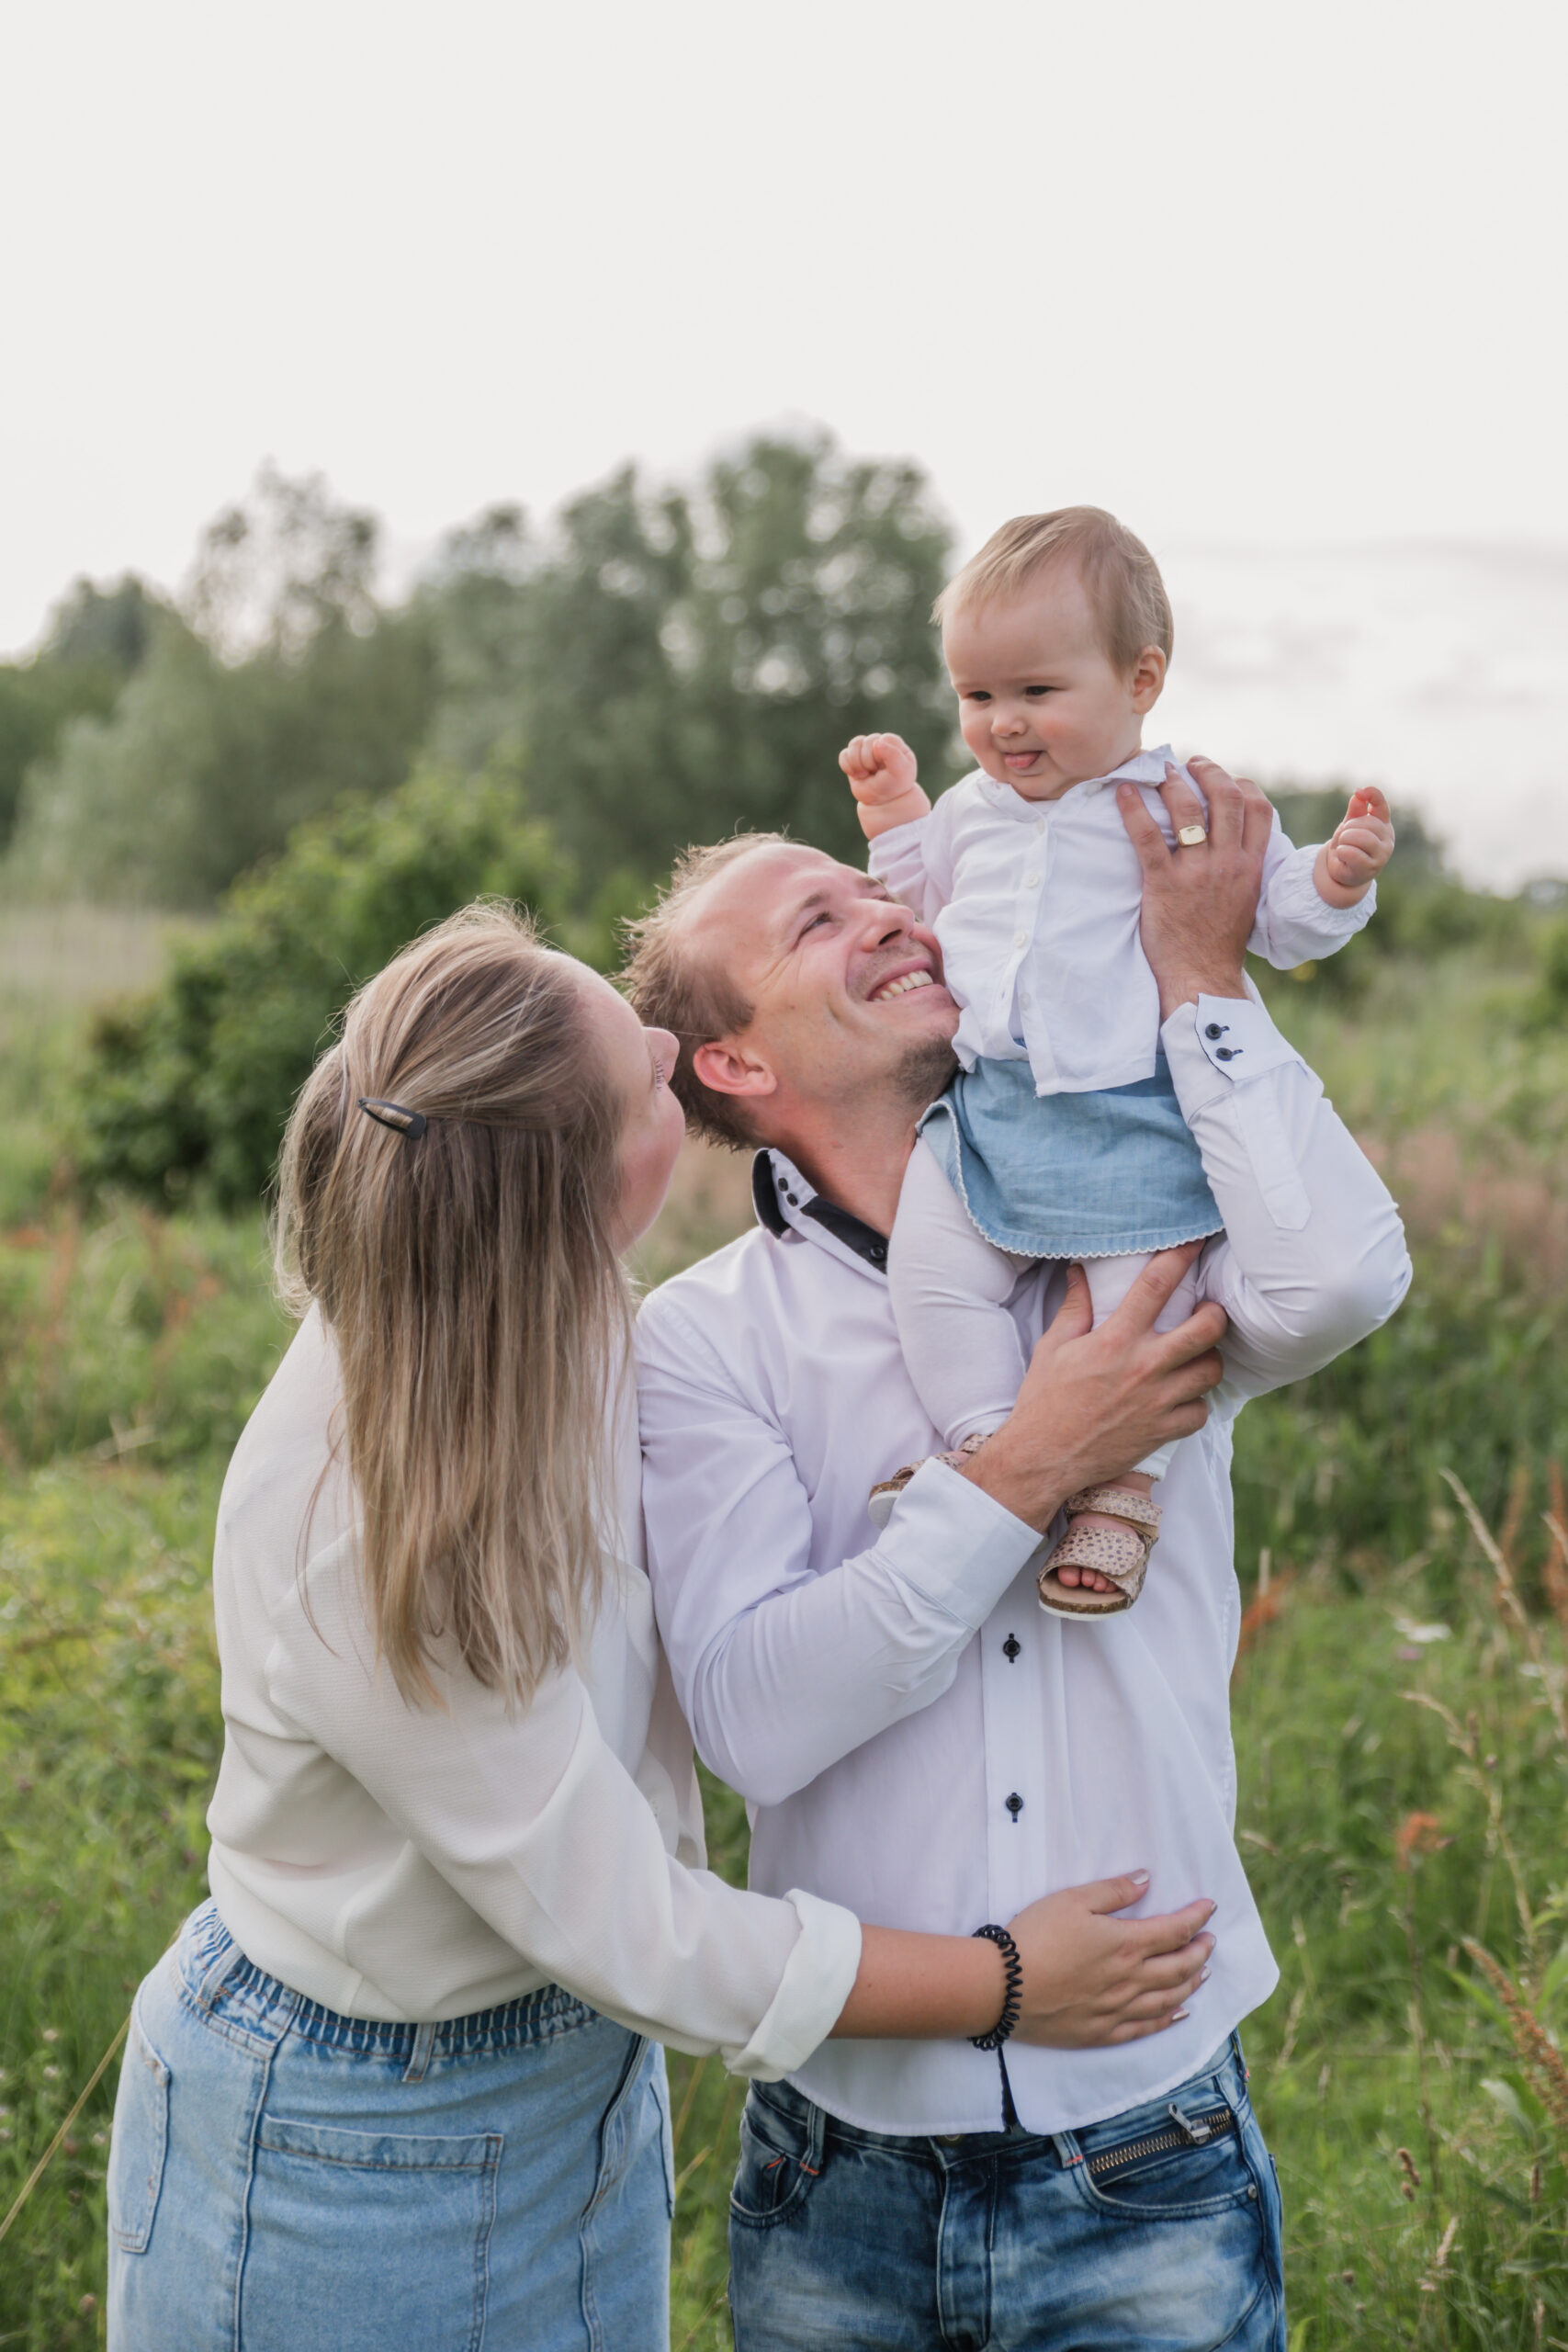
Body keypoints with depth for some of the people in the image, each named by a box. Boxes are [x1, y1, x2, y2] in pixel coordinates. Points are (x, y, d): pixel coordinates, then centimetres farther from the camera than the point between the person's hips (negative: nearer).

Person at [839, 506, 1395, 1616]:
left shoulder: (1191, 803, -1)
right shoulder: (972, 808, 14)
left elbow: (1277, 921, 4)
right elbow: (929, 913, 29)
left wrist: (1336, 881, -15)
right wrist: (896, 818, 20)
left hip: (1136, 1115, -4)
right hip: (986, 1103, 4)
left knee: (1145, 1290, -11)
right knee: (931, 1260, -9)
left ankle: (1122, 1487, 3)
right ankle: (986, 1442, 5)